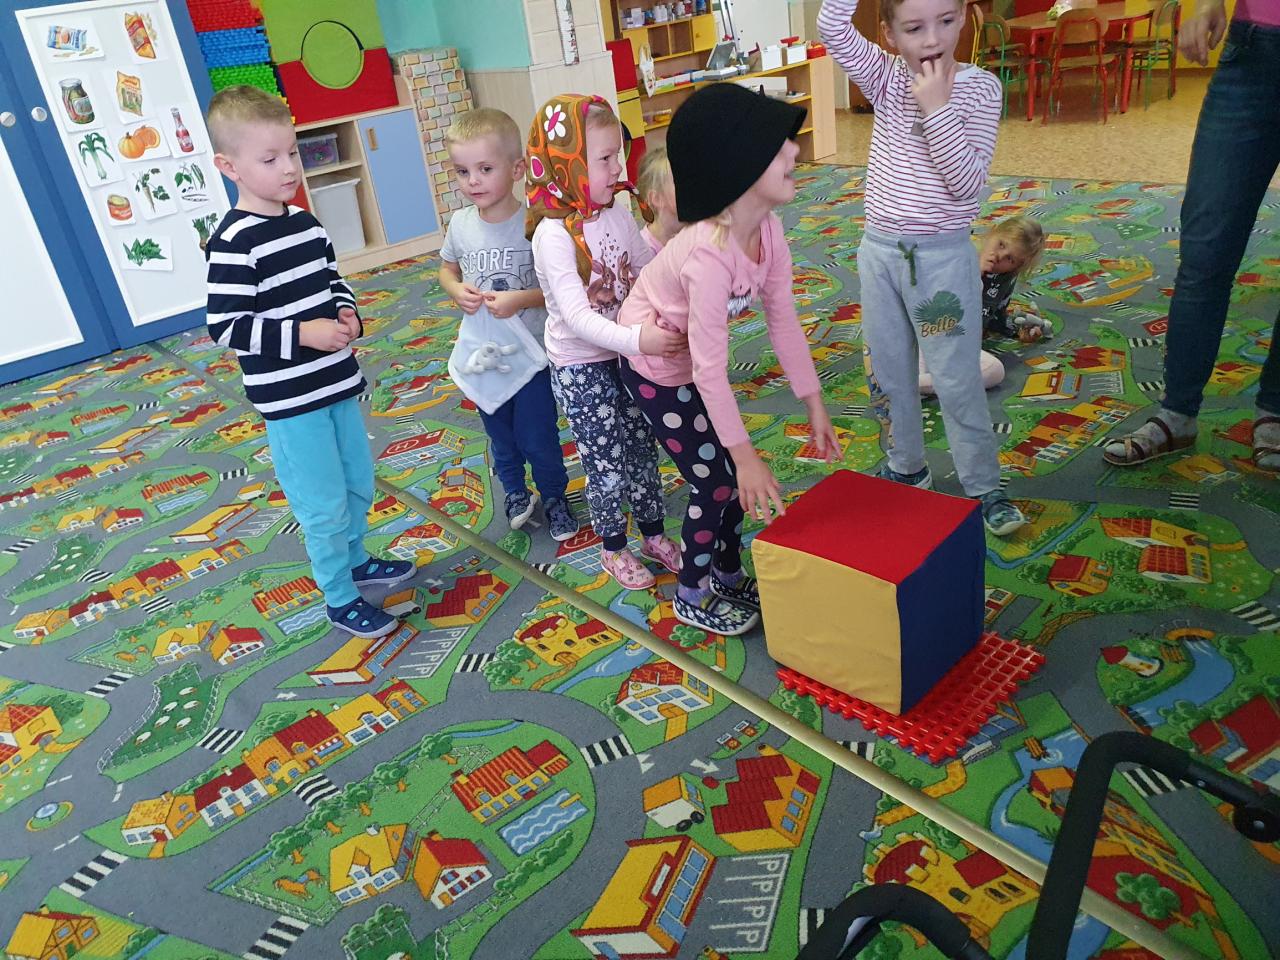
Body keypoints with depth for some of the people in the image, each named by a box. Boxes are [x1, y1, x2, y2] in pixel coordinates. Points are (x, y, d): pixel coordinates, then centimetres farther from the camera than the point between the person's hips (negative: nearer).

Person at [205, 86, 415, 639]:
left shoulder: (306, 223, 4)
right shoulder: (233, 244, -18)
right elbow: (225, 327, -19)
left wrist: (346, 312, -3)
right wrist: (303, 334, -25)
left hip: (338, 382, 7)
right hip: (288, 401, -7)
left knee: (358, 484, 21)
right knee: (324, 504, 4)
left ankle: (355, 560, 45)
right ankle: (340, 599, 23)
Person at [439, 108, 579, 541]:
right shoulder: (460, 224, -5)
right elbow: (447, 269, 13)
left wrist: (521, 299, -28)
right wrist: (457, 290, -8)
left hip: (531, 352, -4)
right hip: (481, 353, 4)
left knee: (537, 437, 8)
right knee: (500, 435, 21)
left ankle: (554, 496, 34)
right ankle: (515, 491, 46)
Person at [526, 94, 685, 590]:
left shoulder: (618, 216, -1)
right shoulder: (553, 236, -22)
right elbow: (577, 317, -31)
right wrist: (637, 339, -43)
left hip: (625, 354, 6)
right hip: (581, 368, -6)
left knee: (642, 448, 17)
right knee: (607, 462, 7)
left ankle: (653, 533, 38)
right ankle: (613, 547, 30)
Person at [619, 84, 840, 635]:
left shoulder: (768, 228, -13)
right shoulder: (709, 256, -38)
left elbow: (783, 320, -5)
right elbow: (710, 371, -34)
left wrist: (814, 405, -2)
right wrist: (746, 455, -27)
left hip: (691, 359, 7)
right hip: (654, 368, -7)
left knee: (731, 474, 13)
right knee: (715, 484, 0)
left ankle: (729, 577, 36)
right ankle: (691, 598, 24)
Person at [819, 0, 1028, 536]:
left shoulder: (979, 87, -7)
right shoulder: (886, 78, 1)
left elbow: (969, 182, -16)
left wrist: (937, 108, -21)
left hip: (943, 256, -4)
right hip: (880, 250, 4)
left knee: (957, 380, 3)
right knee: (891, 373, 15)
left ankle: (982, 485, 19)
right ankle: (906, 467, 34)